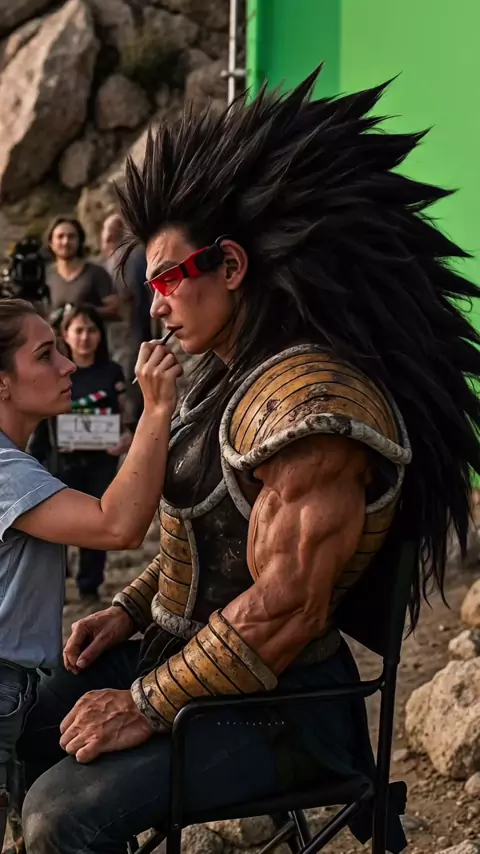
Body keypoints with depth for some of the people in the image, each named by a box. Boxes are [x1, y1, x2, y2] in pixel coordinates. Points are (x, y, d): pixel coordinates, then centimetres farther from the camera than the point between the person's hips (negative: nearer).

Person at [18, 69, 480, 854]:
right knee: (26, 731, 9)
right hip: (183, 646, 10)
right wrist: (130, 610, 6)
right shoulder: (233, 376, 8)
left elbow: (285, 610, -27)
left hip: (272, 703, -10)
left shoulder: (312, 403, -25)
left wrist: (146, 706, -20)